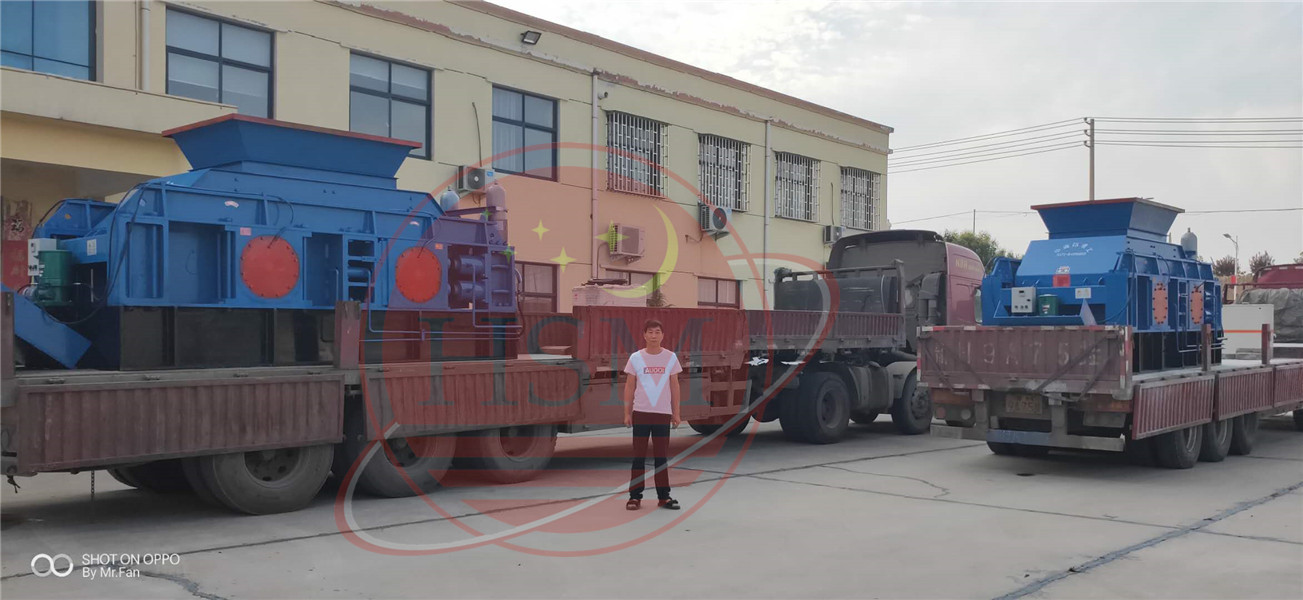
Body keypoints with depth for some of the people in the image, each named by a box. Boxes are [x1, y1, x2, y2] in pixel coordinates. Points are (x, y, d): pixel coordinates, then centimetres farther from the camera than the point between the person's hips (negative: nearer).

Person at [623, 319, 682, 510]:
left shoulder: (671, 357, 3)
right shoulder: (635, 358, 1)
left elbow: (674, 386, 8)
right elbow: (629, 386, 4)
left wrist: (676, 412, 6)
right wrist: (627, 413, 1)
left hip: (663, 414, 1)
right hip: (640, 412, -1)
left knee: (661, 456, 6)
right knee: (639, 456, 3)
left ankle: (663, 496, 14)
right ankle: (635, 496, 9)